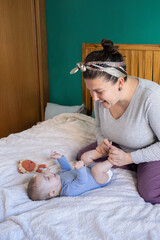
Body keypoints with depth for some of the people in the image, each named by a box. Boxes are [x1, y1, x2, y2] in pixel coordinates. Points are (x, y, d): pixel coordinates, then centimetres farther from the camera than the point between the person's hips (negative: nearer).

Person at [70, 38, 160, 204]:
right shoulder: (100, 96, -16)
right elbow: (100, 126, 5)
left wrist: (130, 158, -28)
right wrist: (102, 141, -17)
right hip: (119, 147, 7)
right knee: (83, 156, -1)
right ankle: (134, 168, 4)